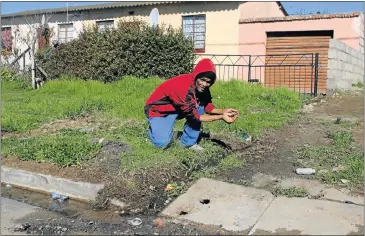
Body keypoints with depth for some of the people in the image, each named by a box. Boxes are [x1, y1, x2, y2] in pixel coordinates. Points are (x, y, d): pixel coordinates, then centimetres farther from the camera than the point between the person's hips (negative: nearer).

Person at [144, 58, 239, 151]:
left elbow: (208, 106, -5)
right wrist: (221, 117, -32)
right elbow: (193, 115, -30)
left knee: (199, 106, -16)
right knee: (163, 143, -24)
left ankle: (189, 142, -3)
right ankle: (154, 129, 12)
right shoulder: (182, 87, -35)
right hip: (158, 110, -7)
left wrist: (223, 111, -25)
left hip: (177, 108, 7)